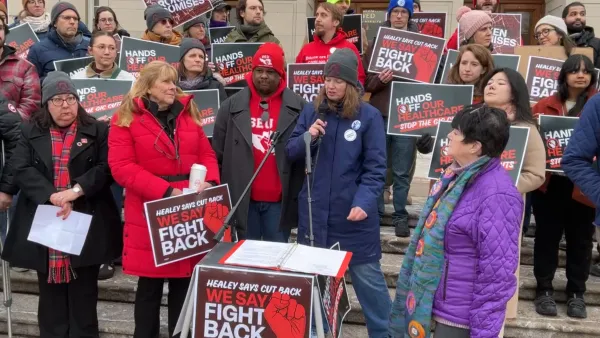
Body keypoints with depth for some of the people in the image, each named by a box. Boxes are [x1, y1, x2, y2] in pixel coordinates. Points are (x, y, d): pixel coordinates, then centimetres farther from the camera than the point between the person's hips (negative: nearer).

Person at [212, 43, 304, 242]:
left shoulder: (297, 107, -1)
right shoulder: (232, 106, 3)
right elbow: (218, 153, 5)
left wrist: (298, 196, -3)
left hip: (279, 200, -1)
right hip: (243, 198, 1)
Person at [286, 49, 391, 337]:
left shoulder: (369, 115, -7)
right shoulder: (311, 111, 3)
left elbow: (375, 168, -9)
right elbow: (290, 154, 5)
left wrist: (364, 202, -23)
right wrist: (307, 138, -15)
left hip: (352, 212, -4)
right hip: (314, 211, 4)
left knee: (367, 275, 4)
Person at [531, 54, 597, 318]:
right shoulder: (545, 105, 6)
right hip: (549, 183, 0)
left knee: (580, 239, 9)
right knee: (547, 236, 8)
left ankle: (576, 293, 22)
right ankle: (544, 290, 19)